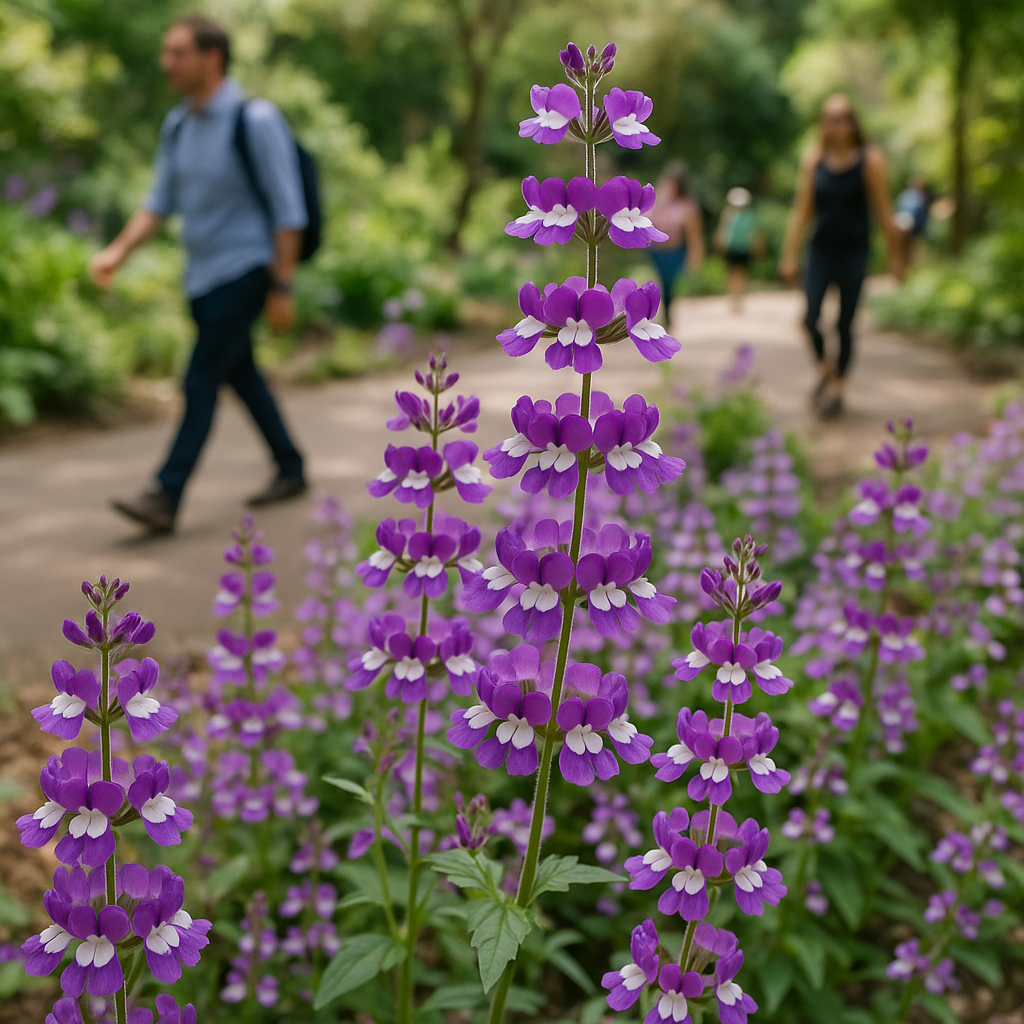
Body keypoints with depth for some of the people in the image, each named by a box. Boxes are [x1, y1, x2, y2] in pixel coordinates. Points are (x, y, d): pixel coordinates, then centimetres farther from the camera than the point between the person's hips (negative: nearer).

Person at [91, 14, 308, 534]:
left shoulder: (255, 120, -14)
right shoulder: (178, 125, 7)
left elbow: (288, 209, -14)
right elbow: (160, 200, 12)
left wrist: (281, 287, -15)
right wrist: (118, 250, -1)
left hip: (243, 271, -8)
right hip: (201, 275, 8)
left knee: (201, 382, -11)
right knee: (241, 374, 16)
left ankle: (165, 498, -10)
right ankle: (290, 470, 31)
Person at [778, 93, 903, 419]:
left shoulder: (870, 159, -6)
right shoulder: (813, 159, 0)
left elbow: (883, 210, -2)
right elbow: (802, 210, 3)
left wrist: (894, 256, 0)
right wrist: (789, 255, 1)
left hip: (854, 251, -2)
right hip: (821, 249, 2)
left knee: (845, 324, 2)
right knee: (811, 318, -10)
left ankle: (836, 388, 18)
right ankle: (825, 366, 20)